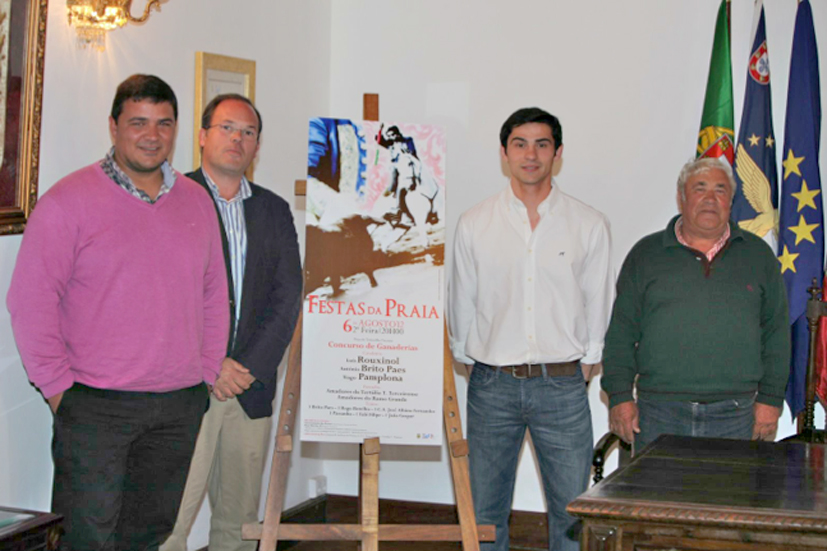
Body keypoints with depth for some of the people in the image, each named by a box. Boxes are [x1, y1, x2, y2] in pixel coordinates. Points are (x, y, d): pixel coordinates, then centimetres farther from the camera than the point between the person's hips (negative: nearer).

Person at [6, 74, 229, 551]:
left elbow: (214, 293, 17)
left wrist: (208, 372, 10)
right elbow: (30, 301, -8)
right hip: (96, 404, -5)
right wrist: (58, 386, -9)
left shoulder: (197, 202, 10)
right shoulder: (70, 200, -6)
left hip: (182, 405, 5)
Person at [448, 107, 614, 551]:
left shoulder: (589, 224, 3)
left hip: (562, 385, 0)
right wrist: (468, 356, 10)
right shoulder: (474, 224, 4)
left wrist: (585, 361, 5)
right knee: (484, 510, 7)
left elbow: (598, 302, 7)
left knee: (572, 510, 2)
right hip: (491, 384, 1)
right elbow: (461, 302, 10)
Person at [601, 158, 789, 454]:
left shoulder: (758, 255, 12)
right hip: (659, 414, 0)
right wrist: (619, 396, -2)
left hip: (734, 418, 1)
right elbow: (621, 332, 6)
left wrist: (771, 398, 4)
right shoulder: (646, 254, 9)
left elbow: (776, 332, 12)